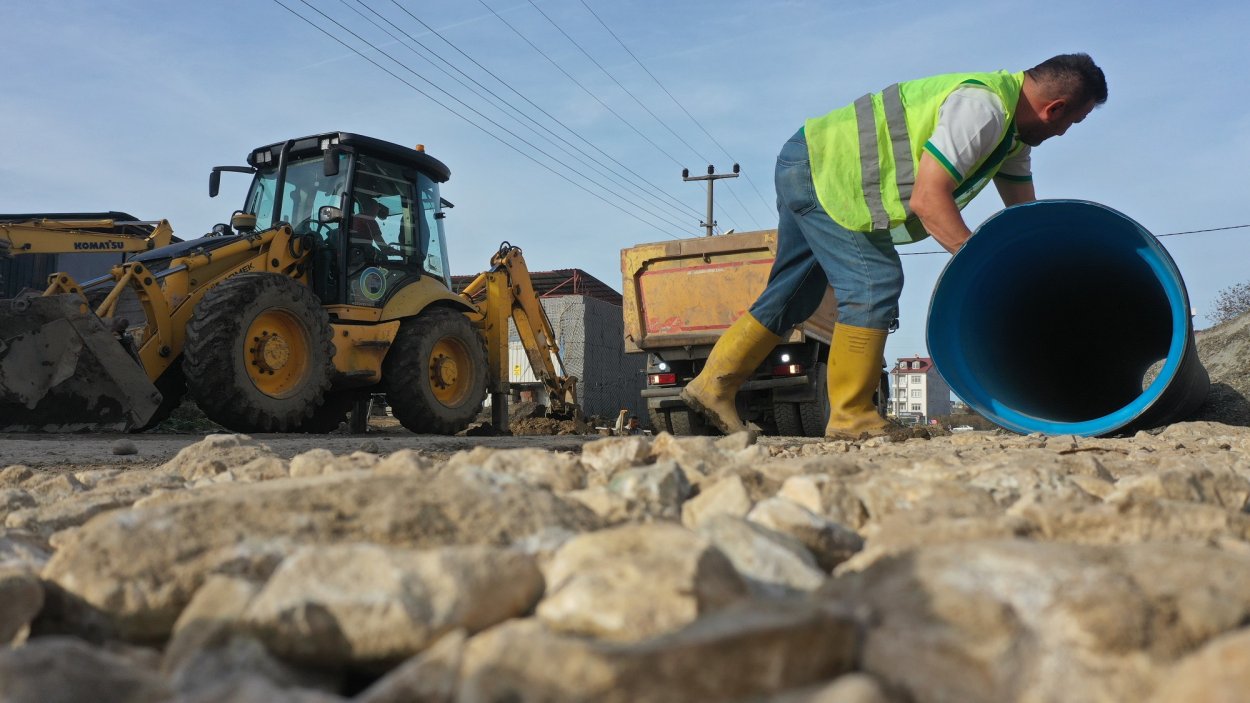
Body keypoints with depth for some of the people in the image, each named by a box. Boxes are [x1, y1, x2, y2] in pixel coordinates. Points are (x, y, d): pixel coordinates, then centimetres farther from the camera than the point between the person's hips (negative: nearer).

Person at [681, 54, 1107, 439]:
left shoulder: (1012, 127, 10)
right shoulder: (983, 108, -22)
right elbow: (927, 199, -29)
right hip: (818, 171, -10)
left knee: (793, 295, 12)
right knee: (874, 282, -15)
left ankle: (713, 385, 16)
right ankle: (851, 418, -8)